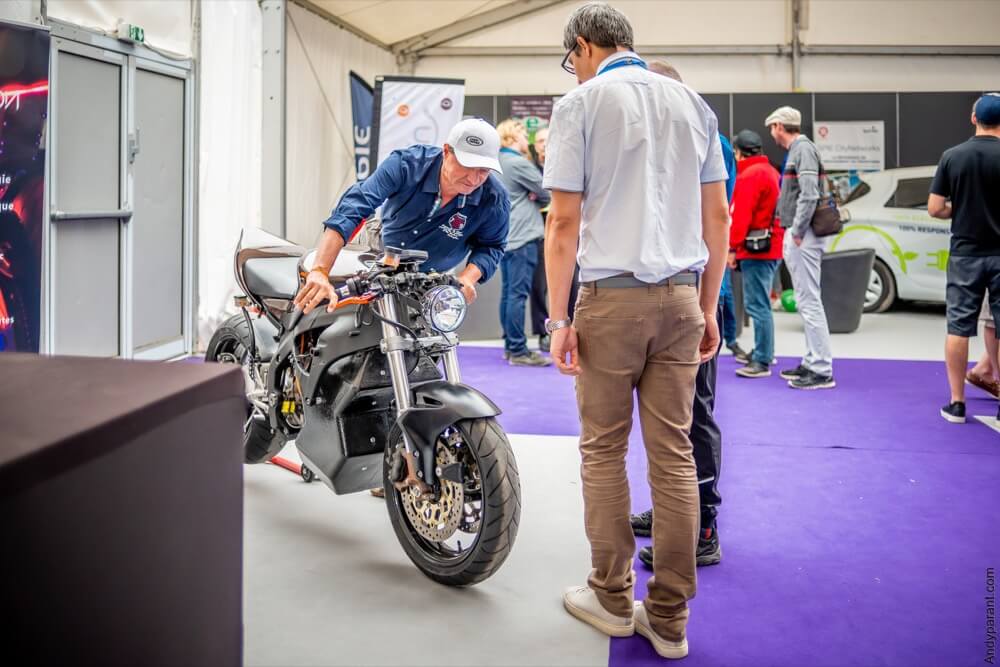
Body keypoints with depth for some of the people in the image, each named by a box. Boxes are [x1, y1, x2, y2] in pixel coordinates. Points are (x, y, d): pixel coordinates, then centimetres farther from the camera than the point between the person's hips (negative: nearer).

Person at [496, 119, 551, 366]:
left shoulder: (498, 163, 16)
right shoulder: (518, 163, -12)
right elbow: (547, 194, -6)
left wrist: (532, 196, 1)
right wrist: (536, 196, 14)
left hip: (505, 237, 10)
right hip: (522, 237, -10)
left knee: (508, 293, 11)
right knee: (518, 294, -9)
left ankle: (510, 346, 16)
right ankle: (518, 351, -8)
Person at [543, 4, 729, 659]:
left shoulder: (582, 102, -1)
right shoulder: (691, 102, 12)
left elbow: (565, 221, -7)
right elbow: (718, 218, 11)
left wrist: (559, 318, -4)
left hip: (611, 295, -4)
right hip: (681, 297, 4)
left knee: (604, 451, 8)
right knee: (675, 455, 5)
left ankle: (613, 597, 16)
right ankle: (669, 618, 11)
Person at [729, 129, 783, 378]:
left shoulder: (749, 175, -12)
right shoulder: (771, 171, 18)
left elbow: (741, 215, -18)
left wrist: (732, 248, -15)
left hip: (755, 249, -10)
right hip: (772, 247, 10)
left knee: (757, 305, -10)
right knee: (761, 303, 19)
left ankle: (762, 362, -10)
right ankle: (763, 352, 28)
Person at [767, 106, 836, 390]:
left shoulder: (803, 149, -11)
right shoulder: (795, 151, 19)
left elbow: (809, 195, -21)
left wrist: (797, 232, -18)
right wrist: (791, 232, 12)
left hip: (802, 238, -10)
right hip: (795, 237, 10)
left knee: (809, 300, -9)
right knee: (805, 301, 14)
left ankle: (822, 370, -7)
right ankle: (811, 362, 21)